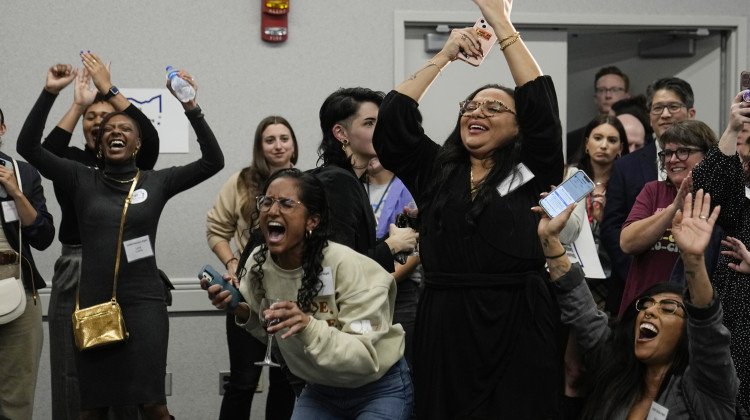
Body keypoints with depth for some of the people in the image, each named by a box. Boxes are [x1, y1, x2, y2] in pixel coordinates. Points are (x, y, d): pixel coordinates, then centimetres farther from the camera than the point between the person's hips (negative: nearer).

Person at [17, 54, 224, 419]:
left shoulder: (157, 182, 6)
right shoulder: (82, 180, 8)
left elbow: (213, 161, -3)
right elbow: (28, 146, 0)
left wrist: (191, 109, -14)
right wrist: (49, 94, -10)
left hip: (143, 302, -1)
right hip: (93, 302, 1)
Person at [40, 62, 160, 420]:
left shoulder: (131, 163, 7)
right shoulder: (71, 162, 9)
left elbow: (149, 136, -13)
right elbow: (44, 151, -13)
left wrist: (109, 88, -13)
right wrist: (78, 104, -14)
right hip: (75, 273, 1)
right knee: (74, 373, 2)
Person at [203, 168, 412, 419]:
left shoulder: (347, 266, -27)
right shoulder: (259, 263, -10)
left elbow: (365, 358, -30)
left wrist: (308, 327, -43)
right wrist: (242, 313, -12)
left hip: (379, 388, -5)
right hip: (320, 389, 5)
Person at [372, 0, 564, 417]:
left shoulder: (532, 172, 5)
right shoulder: (435, 171, 13)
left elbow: (541, 104, -6)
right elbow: (393, 119, 4)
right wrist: (444, 55, 5)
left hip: (518, 335, -2)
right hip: (444, 335, 3)